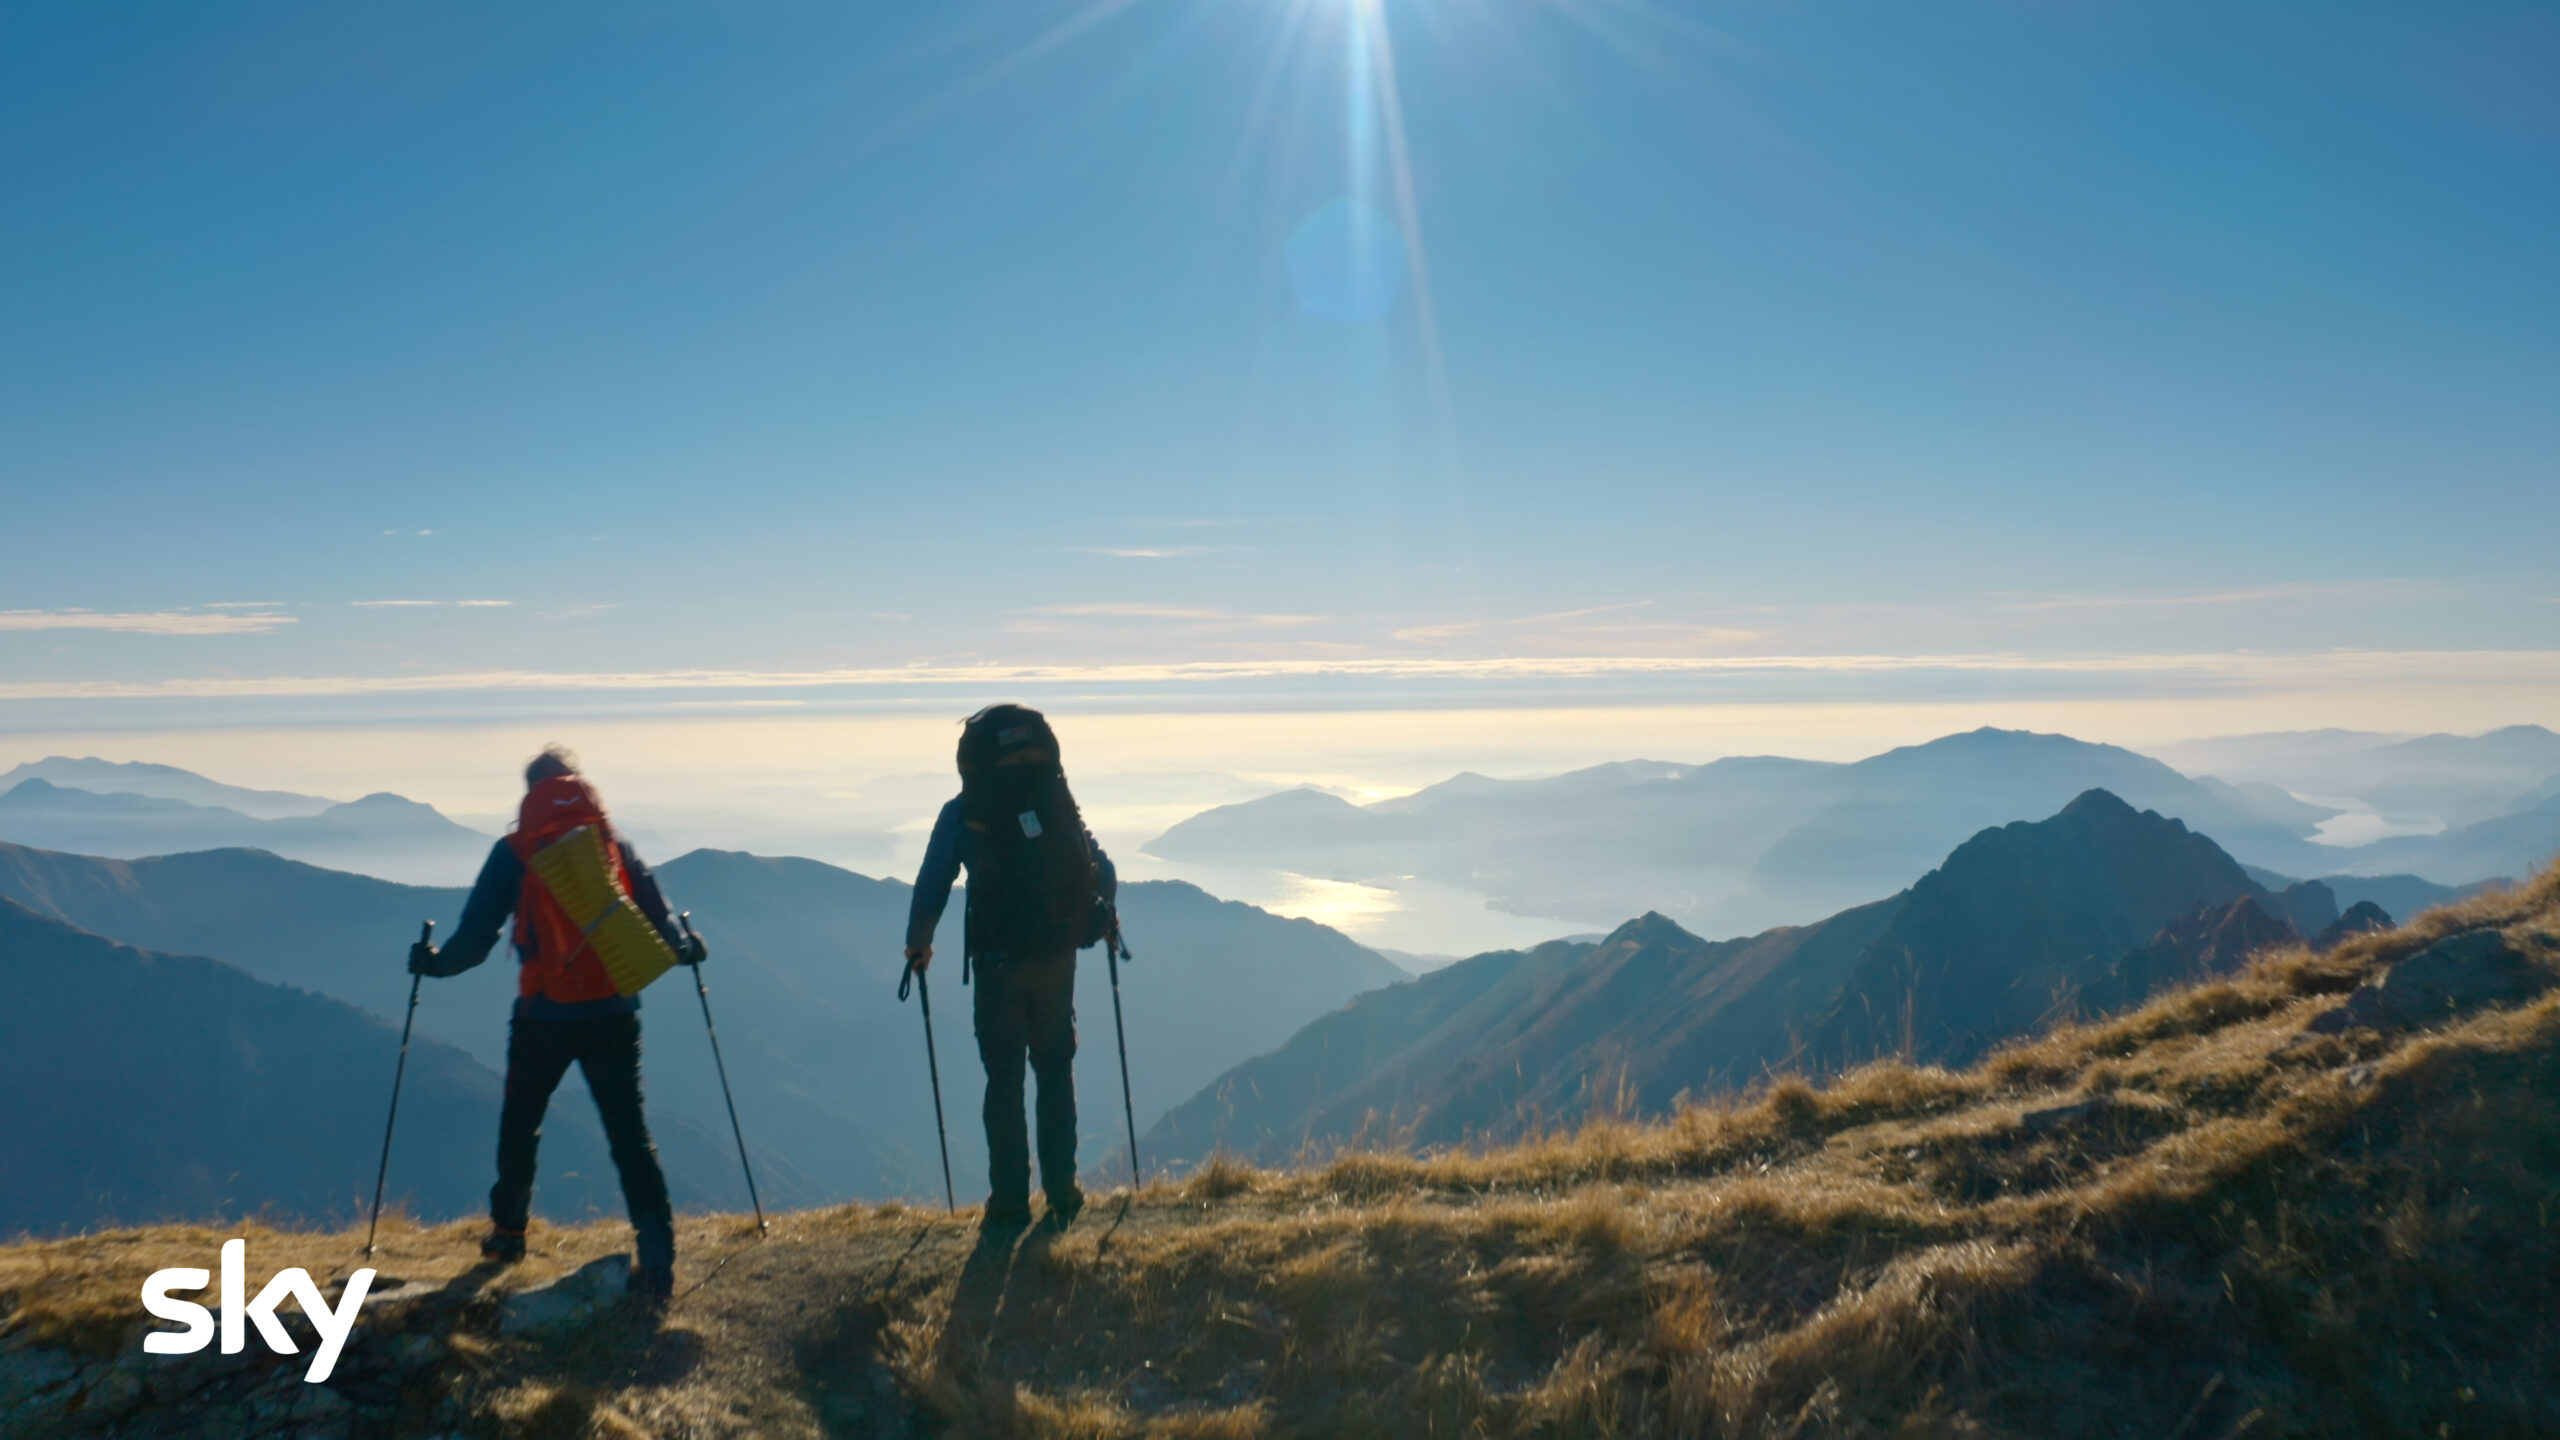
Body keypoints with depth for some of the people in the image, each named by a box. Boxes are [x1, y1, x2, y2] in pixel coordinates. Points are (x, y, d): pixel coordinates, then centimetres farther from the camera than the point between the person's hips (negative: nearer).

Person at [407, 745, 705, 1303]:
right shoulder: (617, 847, 4)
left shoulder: (515, 853, -1)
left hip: (543, 1017, -1)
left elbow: (476, 935, -1)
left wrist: (435, 962, 19)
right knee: (629, 1133, 2)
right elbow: (660, 924, 5)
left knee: (520, 1124, 23)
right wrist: (687, 948, 26)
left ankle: (507, 1231, 39)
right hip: (615, 1014, 1)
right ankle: (657, 1253, -10)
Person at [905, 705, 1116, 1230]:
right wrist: (1103, 917, 26)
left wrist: (918, 945, 14)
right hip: (1058, 960, 2)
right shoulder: (1059, 799, 5)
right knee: (1056, 1072, 15)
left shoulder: (962, 812, -3)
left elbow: (932, 887, -1)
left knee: (1004, 1079, 8)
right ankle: (1061, 1191, 15)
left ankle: (1010, 1201, 9)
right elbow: (1103, 873, 7)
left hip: (999, 965, -2)